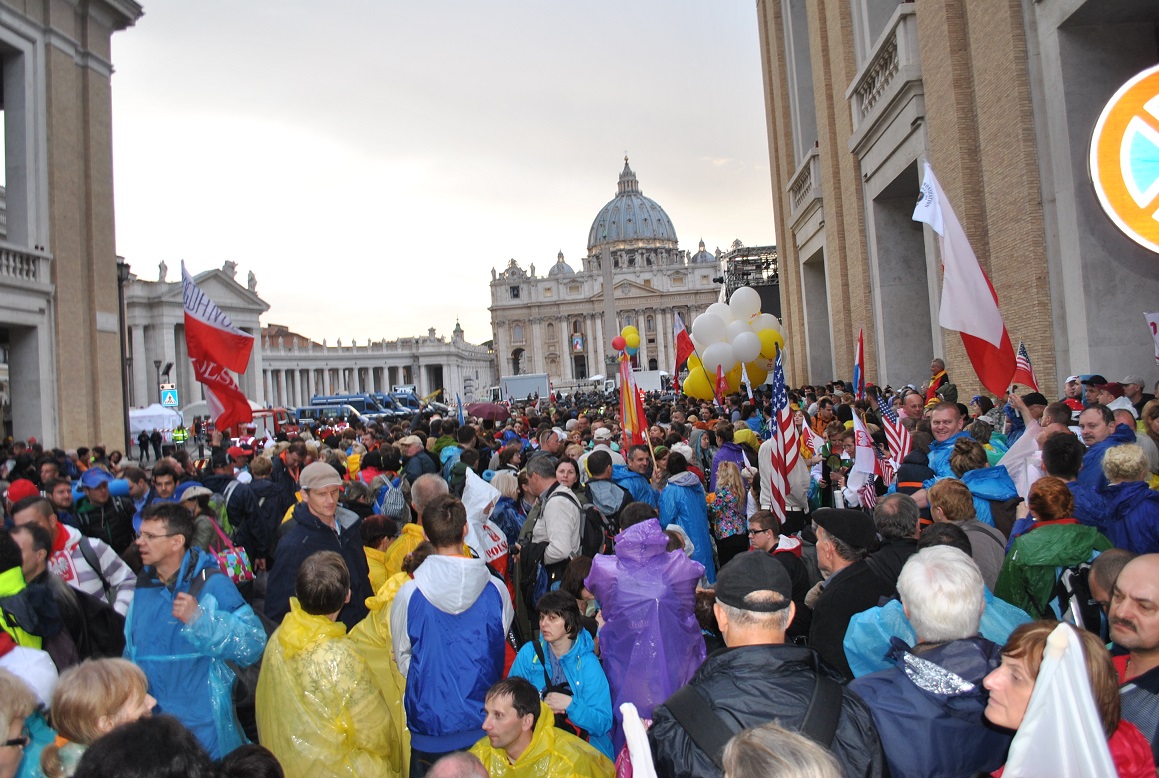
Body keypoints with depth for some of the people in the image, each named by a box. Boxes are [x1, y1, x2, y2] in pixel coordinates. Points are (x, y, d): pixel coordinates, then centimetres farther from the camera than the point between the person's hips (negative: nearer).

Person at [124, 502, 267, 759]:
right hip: (150, 718, 6)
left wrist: (200, 618, -31)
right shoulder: (144, 584, 4)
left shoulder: (211, 583, -16)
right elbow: (132, 650, 18)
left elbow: (253, 644, -25)